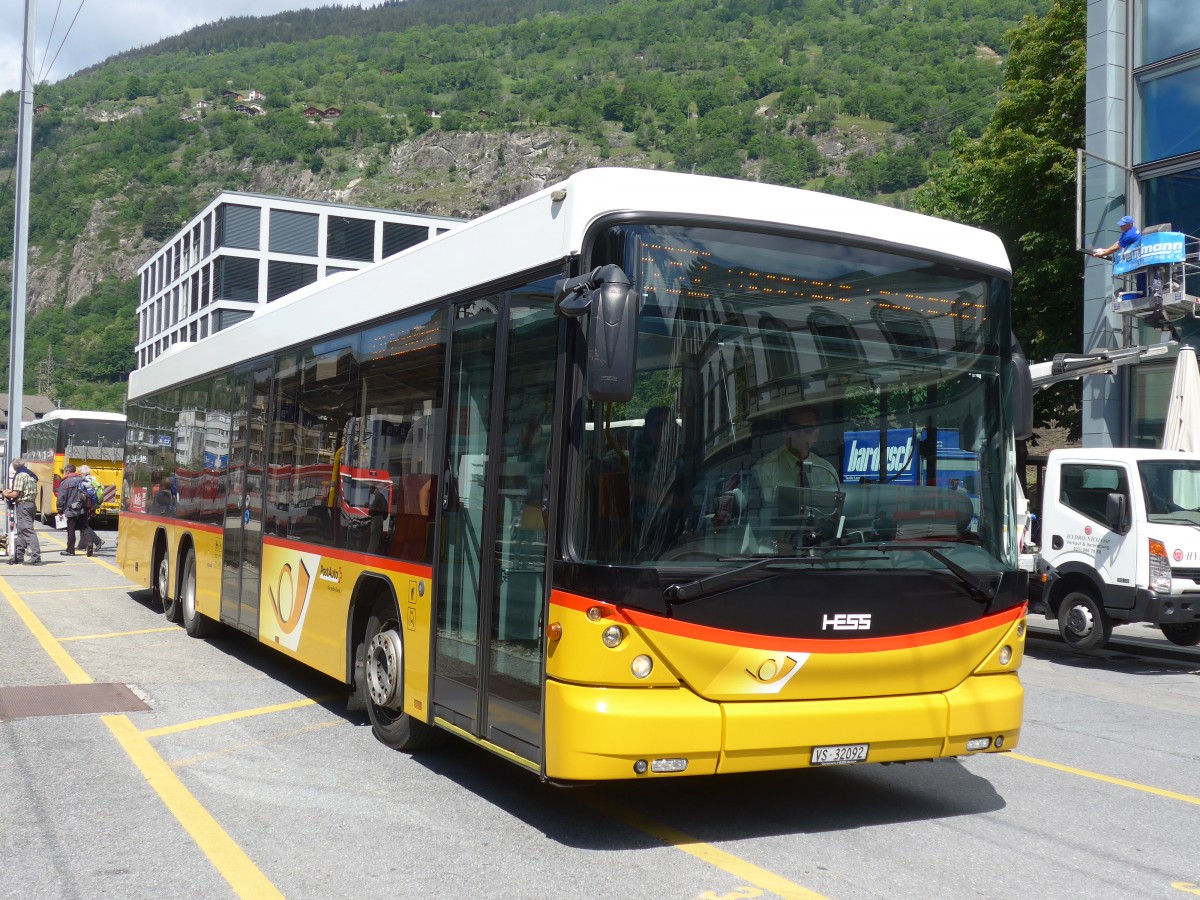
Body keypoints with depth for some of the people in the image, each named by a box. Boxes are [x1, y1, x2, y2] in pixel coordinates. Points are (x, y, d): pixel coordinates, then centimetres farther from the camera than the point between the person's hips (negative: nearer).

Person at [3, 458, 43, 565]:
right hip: (32, 504, 9)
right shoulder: (31, 475, 17)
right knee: (21, 531, 16)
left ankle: (36, 557, -19)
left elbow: (16, 494, -16)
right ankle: (17, 556, 22)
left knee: (28, 530, -12)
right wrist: (11, 491, 22)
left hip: (23, 505, -9)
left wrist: (7, 494, 4)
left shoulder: (20, 475, -10)